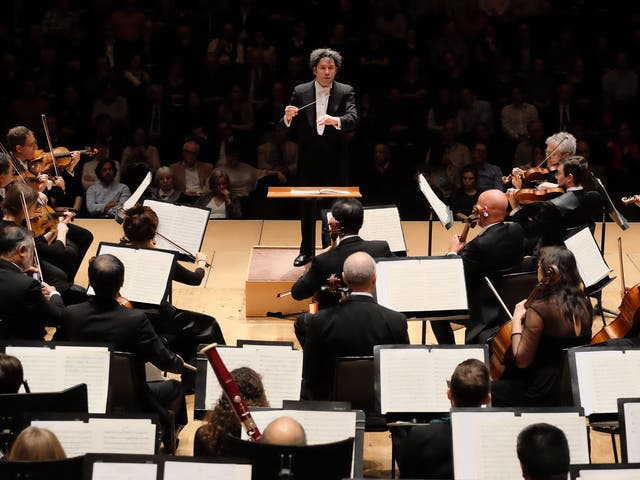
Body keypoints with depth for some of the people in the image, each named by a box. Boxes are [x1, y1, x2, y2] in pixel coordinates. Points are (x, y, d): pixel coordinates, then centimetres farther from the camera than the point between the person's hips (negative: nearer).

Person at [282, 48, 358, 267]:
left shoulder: (346, 92, -1)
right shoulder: (300, 92, 2)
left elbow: (353, 119, -16)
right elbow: (290, 126, 2)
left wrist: (335, 120, -37)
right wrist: (288, 117, -22)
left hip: (335, 160, -1)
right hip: (309, 160, 1)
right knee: (307, 208, 9)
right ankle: (306, 251, 20)